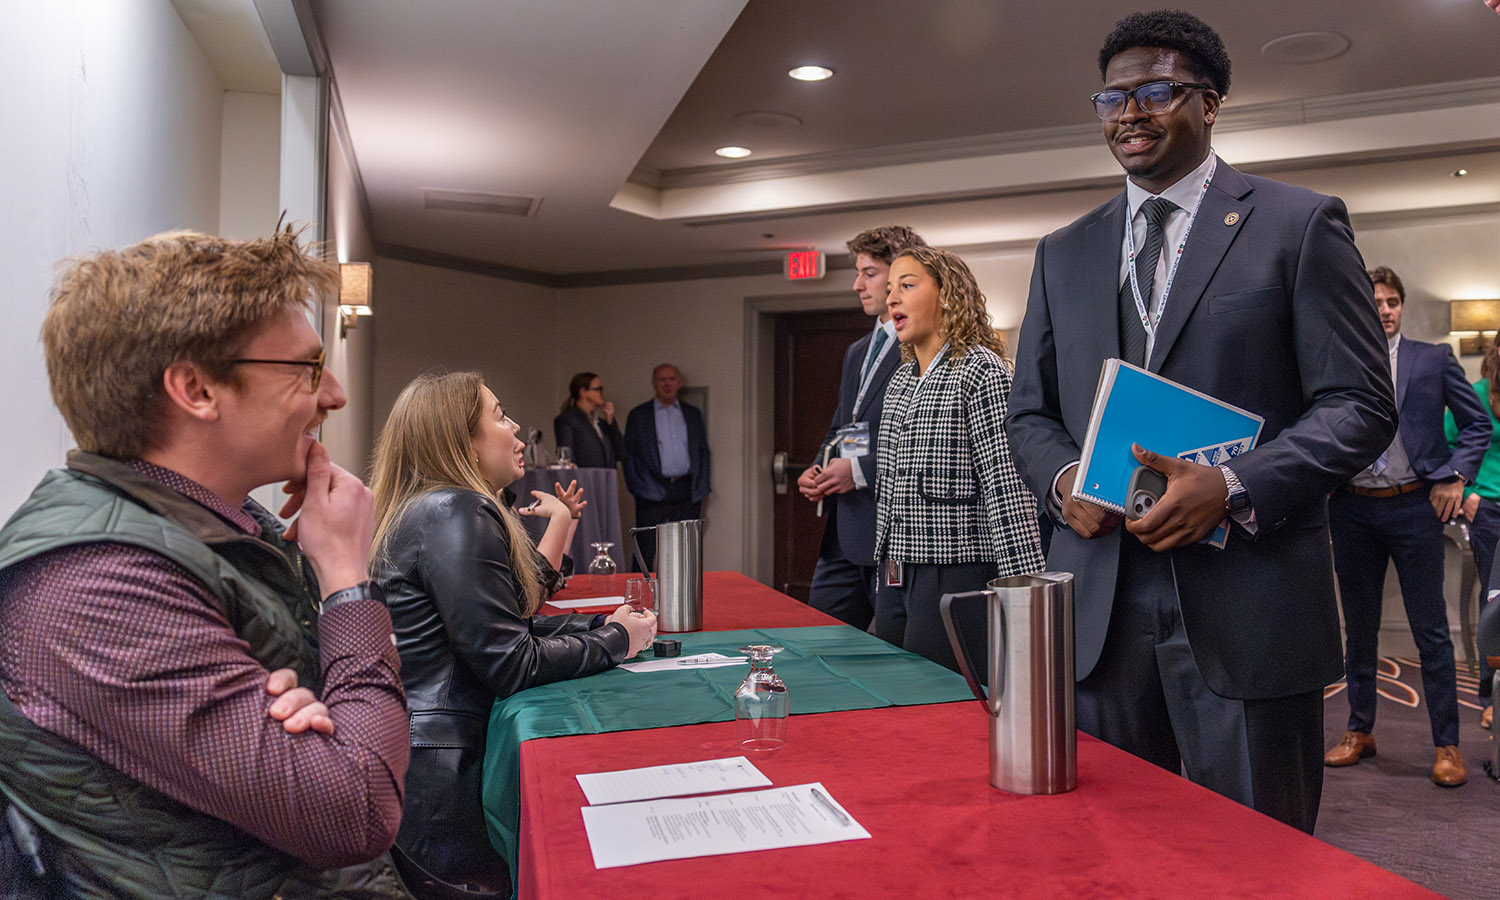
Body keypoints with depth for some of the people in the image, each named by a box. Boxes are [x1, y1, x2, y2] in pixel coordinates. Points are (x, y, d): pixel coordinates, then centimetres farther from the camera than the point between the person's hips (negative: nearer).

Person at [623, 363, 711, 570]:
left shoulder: (693, 413, 15)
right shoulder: (638, 415, 7)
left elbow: (703, 452, 15)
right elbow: (630, 456, 4)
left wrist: (701, 488, 5)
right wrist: (643, 487, -8)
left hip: (687, 493, 3)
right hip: (653, 493, -3)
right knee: (645, 554, -5)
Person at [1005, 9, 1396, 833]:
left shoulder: (1300, 225, 2)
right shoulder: (1064, 254, 14)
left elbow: (1361, 404, -3)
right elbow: (1028, 411, 15)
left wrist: (1234, 488, -18)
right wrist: (1062, 479, -6)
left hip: (1246, 606, -3)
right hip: (1097, 608, 4)